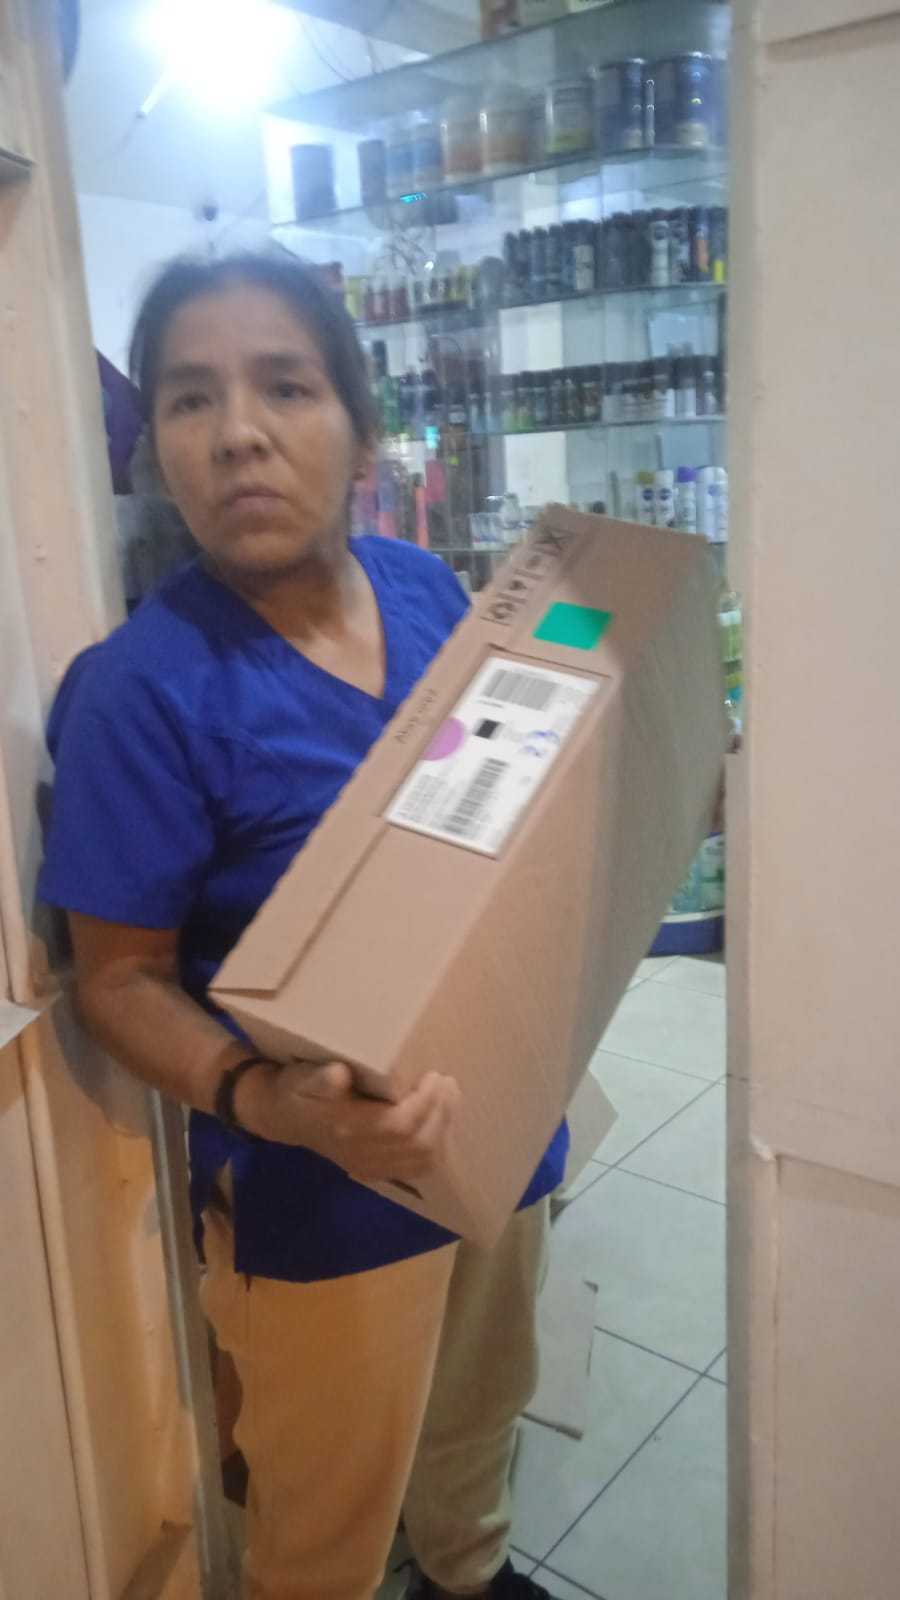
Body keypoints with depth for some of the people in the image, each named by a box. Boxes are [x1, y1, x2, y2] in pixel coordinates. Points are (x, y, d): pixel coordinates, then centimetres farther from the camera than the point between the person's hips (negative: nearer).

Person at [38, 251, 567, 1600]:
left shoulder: (425, 587, -6)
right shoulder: (145, 688, -23)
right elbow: (122, 979, -17)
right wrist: (264, 1101, -34)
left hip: (501, 1120, 6)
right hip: (322, 1187, -6)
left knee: (480, 1409, 32)